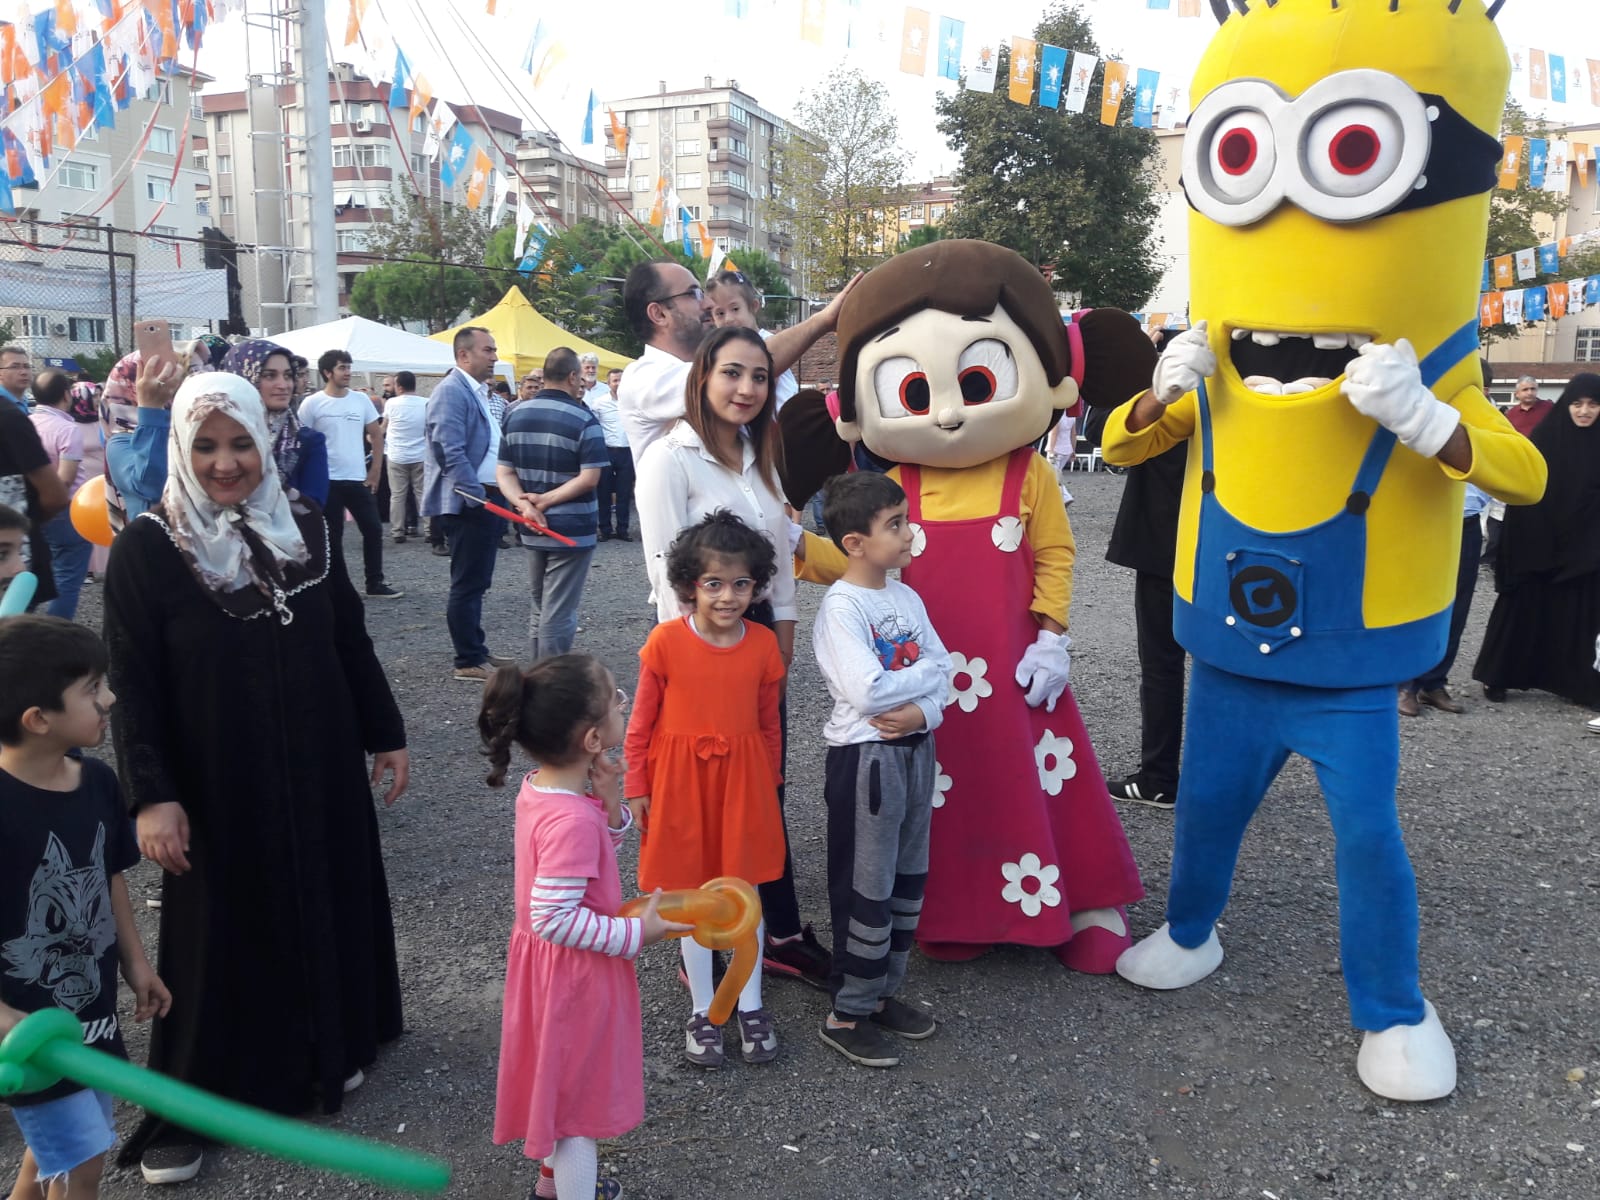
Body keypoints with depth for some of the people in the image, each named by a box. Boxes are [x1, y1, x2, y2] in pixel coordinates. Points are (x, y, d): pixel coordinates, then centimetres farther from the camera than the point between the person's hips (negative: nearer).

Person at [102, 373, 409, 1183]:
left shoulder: (306, 528, 0)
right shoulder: (147, 547, -11)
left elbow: (351, 643, 7)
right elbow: (131, 682, -11)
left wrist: (386, 735, 8)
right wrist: (150, 794, -16)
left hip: (320, 769, 4)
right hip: (217, 784, -3)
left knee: (328, 906, 15)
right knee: (220, 933, 8)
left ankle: (330, 1049, 38)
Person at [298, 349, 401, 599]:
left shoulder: (361, 399, 5)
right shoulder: (312, 403, -6)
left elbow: (376, 435, 11)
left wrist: (375, 470, 4)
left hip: (359, 479, 4)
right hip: (328, 481, -3)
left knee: (373, 529, 3)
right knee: (332, 536, 5)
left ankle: (375, 584, 14)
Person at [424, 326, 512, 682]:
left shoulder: (481, 392, 16)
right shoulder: (452, 390, -13)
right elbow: (449, 451, -22)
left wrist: (499, 496, 17)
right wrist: (477, 496, -24)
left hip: (487, 500, 10)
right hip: (467, 504, -10)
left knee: (476, 583, 16)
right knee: (467, 584, -3)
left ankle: (476, 650, 26)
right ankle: (468, 662, 4)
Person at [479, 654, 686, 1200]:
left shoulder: (540, 788, -6)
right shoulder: (571, 820, -34)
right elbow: (556, 918, -32)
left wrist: (610, 807, -13)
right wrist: (636, 933, -23)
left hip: (549, 963, 10)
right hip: (576, 972, -10)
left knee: (561, 1074, 28)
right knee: (579, 1087, 10)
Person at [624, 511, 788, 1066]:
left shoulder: (763, 643, -6)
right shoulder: (666, 641, -13)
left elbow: (769, 723, 6)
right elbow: (642, 720, -4)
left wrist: (770, 784, 13)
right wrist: (636, 787, -2)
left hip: (744, 778, 2)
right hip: (681, 780, -1)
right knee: (692, 896, 10)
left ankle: (750, 1005, 29)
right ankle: (702, 1009, 27)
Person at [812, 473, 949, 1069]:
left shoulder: (906, 597, 7)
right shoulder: (841, 606, -16)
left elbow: (943, 670, 2)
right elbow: (867, 692, -26)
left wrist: (923, 710, -18)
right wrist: (925, 672, -11)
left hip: (915, 747, 7)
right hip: (865, 756, -7)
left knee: (907, 880, 16)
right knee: (867, 890, 3)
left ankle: (884, 991, 33)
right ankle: (848, 1014, 18)